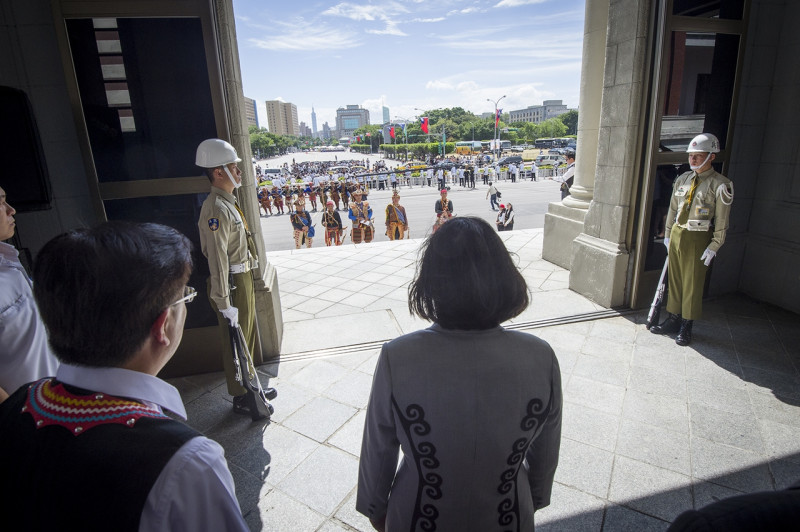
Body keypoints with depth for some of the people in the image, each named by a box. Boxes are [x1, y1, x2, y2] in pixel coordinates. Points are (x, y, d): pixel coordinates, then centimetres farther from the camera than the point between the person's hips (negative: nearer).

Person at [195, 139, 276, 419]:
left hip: (243, 278, 10)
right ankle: (242, 398, 23)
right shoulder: (216, 209, -22)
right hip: (232, 283, -10)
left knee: (247, 336, 21)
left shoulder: (229, 203, 10)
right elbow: (217, 261, -25)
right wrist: (224, 303, -24)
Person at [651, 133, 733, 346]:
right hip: (677, 234, 6)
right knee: (674, 280, 12)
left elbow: (722, 220, -9)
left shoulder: (720, 185, -8)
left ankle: (686, 327, 15)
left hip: (698, 239, -5)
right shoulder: (683, 179, 8)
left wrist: (713, 247, -12)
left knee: (692, 284, 3)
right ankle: (673, 320, 24)